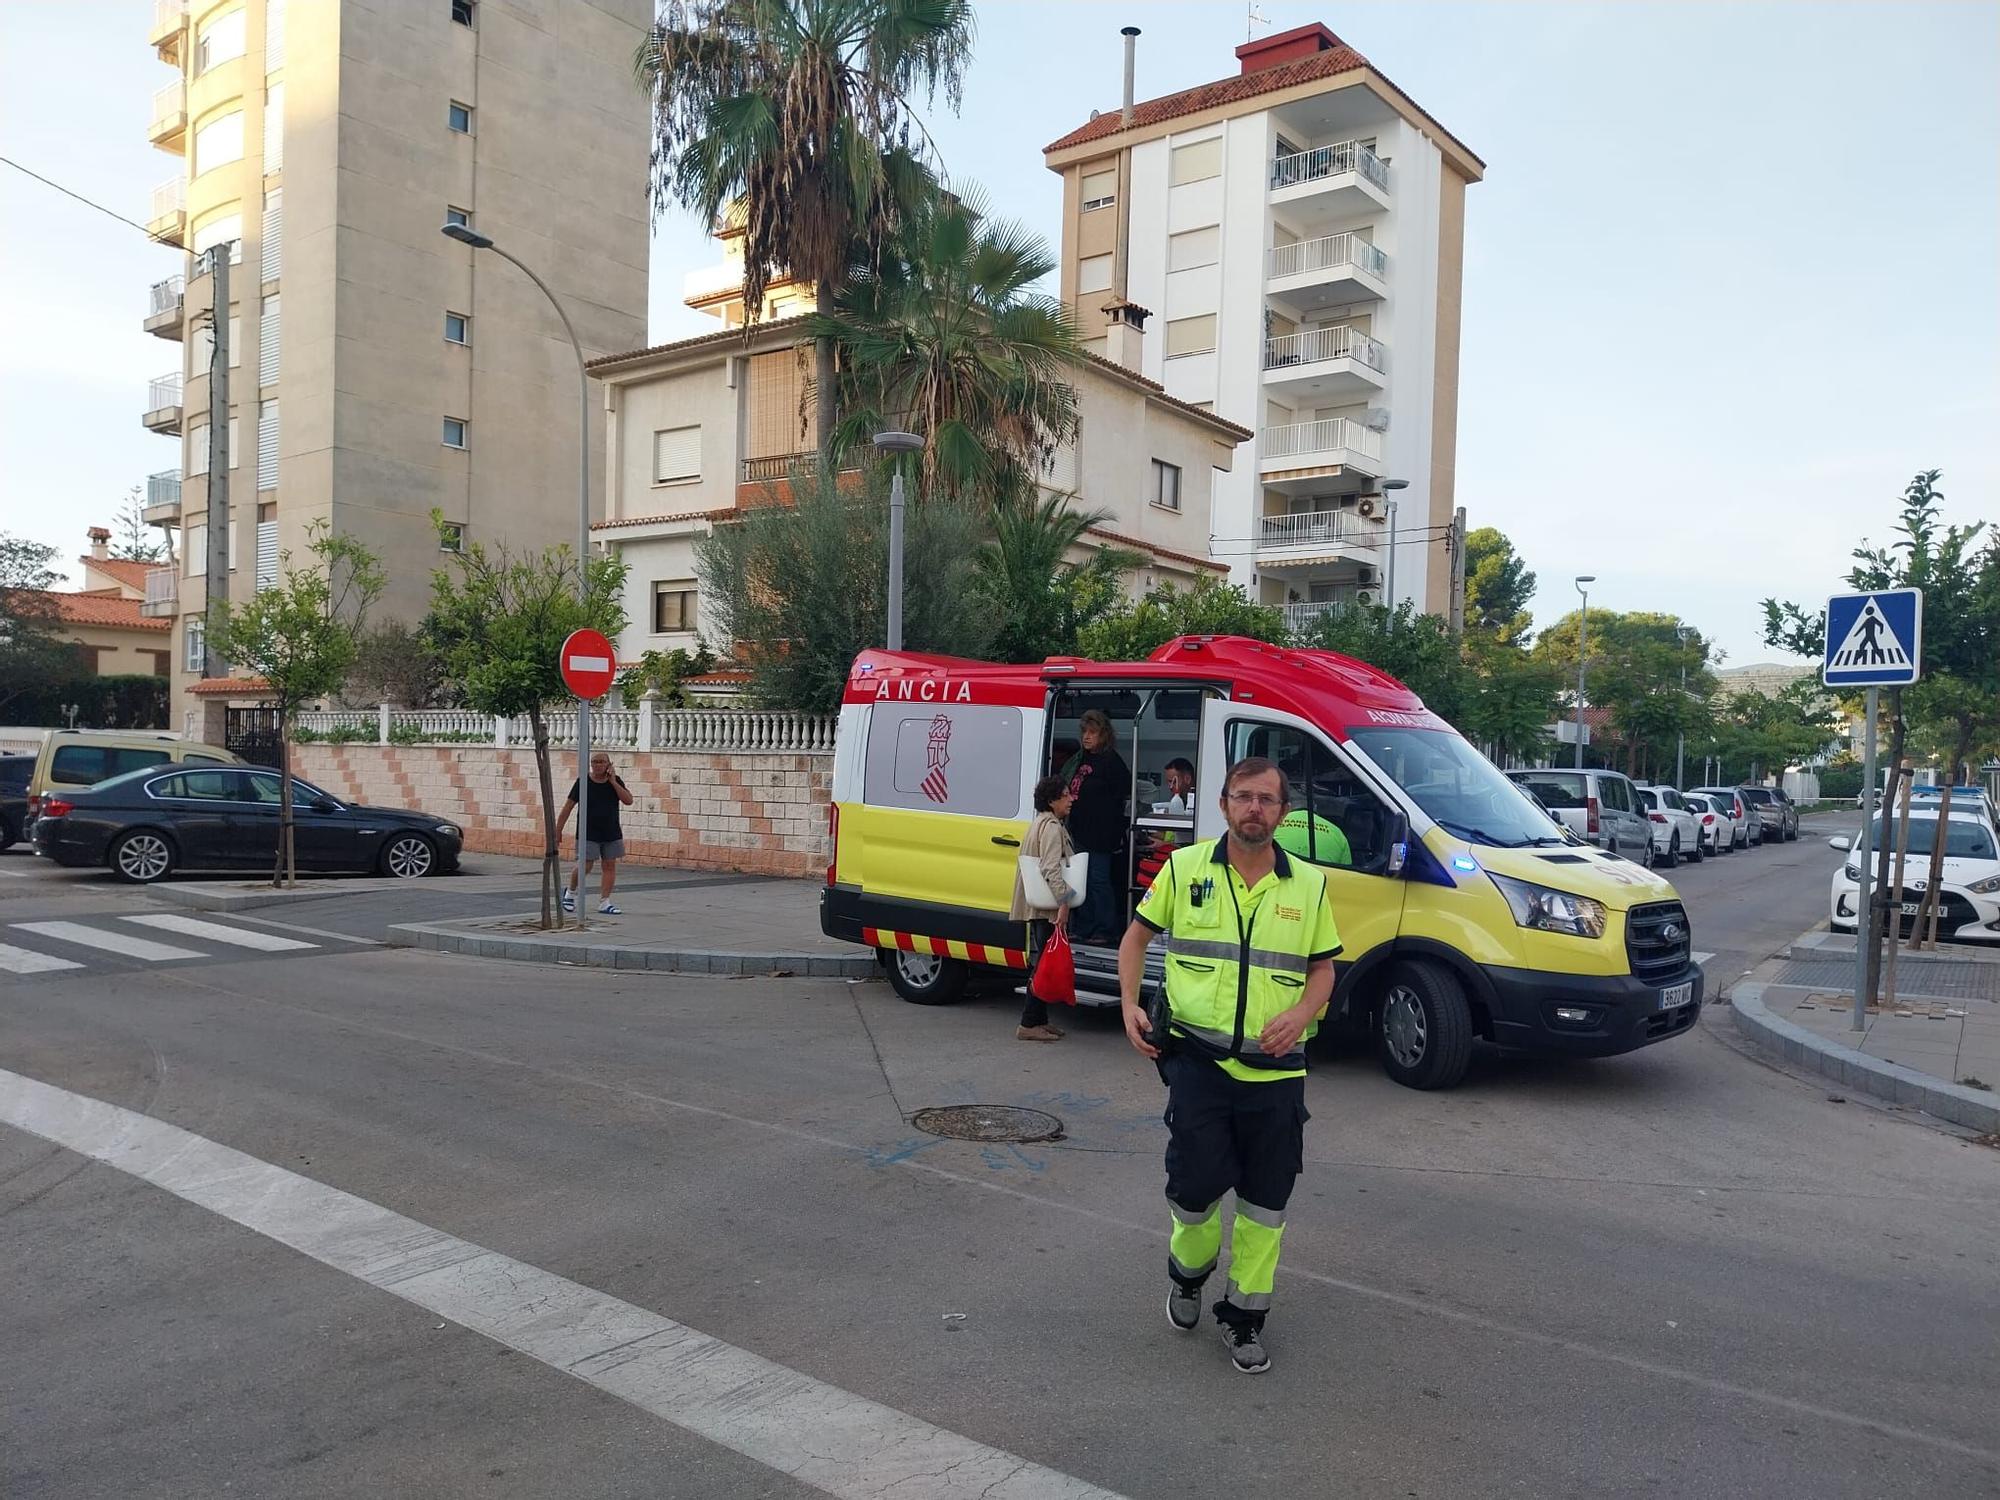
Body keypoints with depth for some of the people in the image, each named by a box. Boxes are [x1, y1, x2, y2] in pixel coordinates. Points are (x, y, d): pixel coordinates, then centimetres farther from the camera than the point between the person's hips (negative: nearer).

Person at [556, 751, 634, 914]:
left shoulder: (615, 781, 3)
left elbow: (628, 801, -7)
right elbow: (568, 807, -4)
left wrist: (613, 782, -12)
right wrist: (558, 830, -6)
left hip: (611, 834, 4)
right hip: (588, 834, -3)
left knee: (610, 866, 1)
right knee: (586, 866, -7)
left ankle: (604, 902, 7)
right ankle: (570, 891, 20)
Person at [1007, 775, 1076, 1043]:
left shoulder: (1040, 823, 20)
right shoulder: (1052, 826, -12)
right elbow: (1052, 868, -23)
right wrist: (1063, 902, -28)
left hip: (1039, 907, 11)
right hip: (1048, 908, -11)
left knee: (1040, 963, 14)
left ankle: (1039, 1020, 20)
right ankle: (1030, 1024, -7)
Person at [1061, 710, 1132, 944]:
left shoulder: (1111, 761, -9)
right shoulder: (1079, 759, 15)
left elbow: (1128, 791, -14)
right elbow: (1066, 789, 22)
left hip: (1100, 835, -8)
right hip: (1079, 832, 8)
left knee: (1099, 881, -4)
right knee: (1082, 881, 12)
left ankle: (1106, 932, 3)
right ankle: (1085, 929, 21)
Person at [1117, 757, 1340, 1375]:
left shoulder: (1309, 884, 4)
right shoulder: (1185, 868, 0)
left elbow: (1323, 968, 10)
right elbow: (1138, 934, 11)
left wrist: (1300, 1015, -10)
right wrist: (1130, 1004, -2)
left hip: (1275, 1067, 2)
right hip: (1197, 1059, -1)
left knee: (1265, 1201, 8)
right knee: (1196, 1184, -2)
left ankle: (1244, 1314, 28)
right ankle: (1189, 1268, 32)